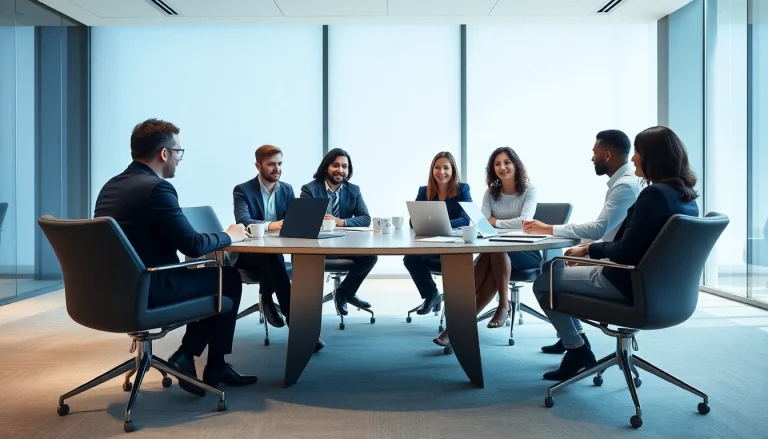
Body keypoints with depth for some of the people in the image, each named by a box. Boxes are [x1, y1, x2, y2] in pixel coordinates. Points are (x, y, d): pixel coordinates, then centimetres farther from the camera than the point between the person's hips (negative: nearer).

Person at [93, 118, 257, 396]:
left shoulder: (111, 186, 9)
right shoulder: (157, 188, -19)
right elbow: (193, 246, -19)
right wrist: (228, 236, 0)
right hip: (147, 291, -9)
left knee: (206, 275, 22)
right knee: (228, 278, 8)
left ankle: (187, 355, 23)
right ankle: (215, 366, 19)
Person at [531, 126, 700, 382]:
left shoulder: (655, 194, -24)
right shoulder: (687, 195, 4)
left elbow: (625, 253, -24)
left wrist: (590, 250, -6)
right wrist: (594, 251, 11)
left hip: (629, 284, -10)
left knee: (543, 282, 4)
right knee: (559, 269, 24)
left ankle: (578, 350, 14)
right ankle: (572, 338, 32)